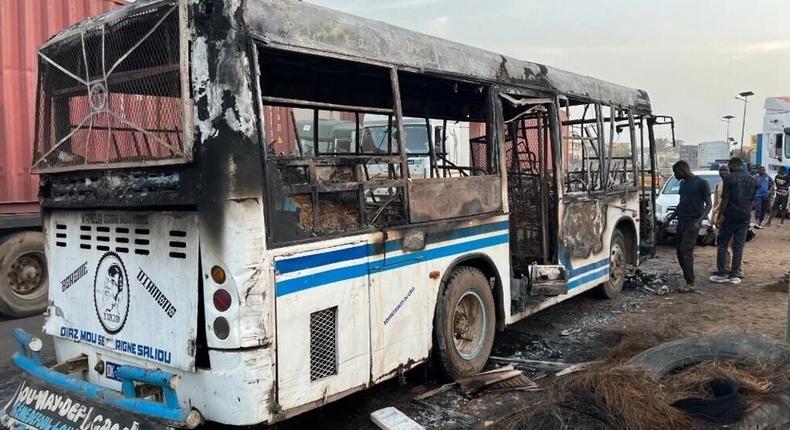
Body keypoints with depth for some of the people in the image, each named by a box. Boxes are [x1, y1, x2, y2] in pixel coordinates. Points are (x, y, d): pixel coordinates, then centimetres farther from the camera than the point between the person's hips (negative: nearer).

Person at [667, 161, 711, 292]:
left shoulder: (701, 183, -7)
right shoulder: (683, 184, 16)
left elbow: (708, 204, -8)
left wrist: (699, 220, -21)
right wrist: (670, 218, 21)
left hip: (693, 222, -8)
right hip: (681, 222, 8)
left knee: (686, 251, -13)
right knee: (679, 250, 5)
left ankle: (690, 284, -11)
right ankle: (687, 278, 11)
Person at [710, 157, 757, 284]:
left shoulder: (729, 178, -10)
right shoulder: (752, 180, 8)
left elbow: (725, 199, -12)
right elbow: (752, 199, 13)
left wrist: (719, 217, -8)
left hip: (730, 216, -5)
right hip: (745, 217, 5)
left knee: (722, 244, 4)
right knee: (739, 246, 7)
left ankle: (721, 274, 2)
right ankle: (734, 275, 8)